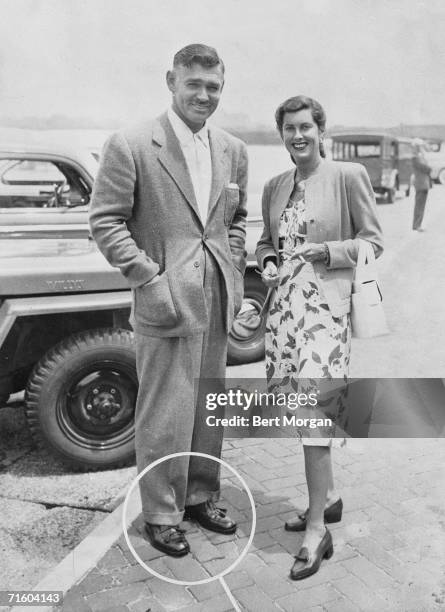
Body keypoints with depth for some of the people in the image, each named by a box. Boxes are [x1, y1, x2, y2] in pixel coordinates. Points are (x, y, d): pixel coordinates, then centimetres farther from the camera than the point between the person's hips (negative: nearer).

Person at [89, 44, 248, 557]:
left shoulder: (233, 151, 10)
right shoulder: (130, 145, -8)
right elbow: (105, 222, -8)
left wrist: (234, 273, 7)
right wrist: (149, 280, -14)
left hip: (218, 302, 6)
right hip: (165, 302, -6)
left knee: (209, 409, 17)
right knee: (165, 417, 3)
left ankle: (201, 497, 35)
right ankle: (161, 515, 22)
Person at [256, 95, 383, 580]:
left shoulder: (349, 176, -3)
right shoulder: (274, 187, 13)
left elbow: (372, 241, 0)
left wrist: (328, 252, -15)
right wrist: (268, 260, 2)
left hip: (325, 305, -6)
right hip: (284, 304, 6)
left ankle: (317, 530, 2)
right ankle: (327, 497, 31)